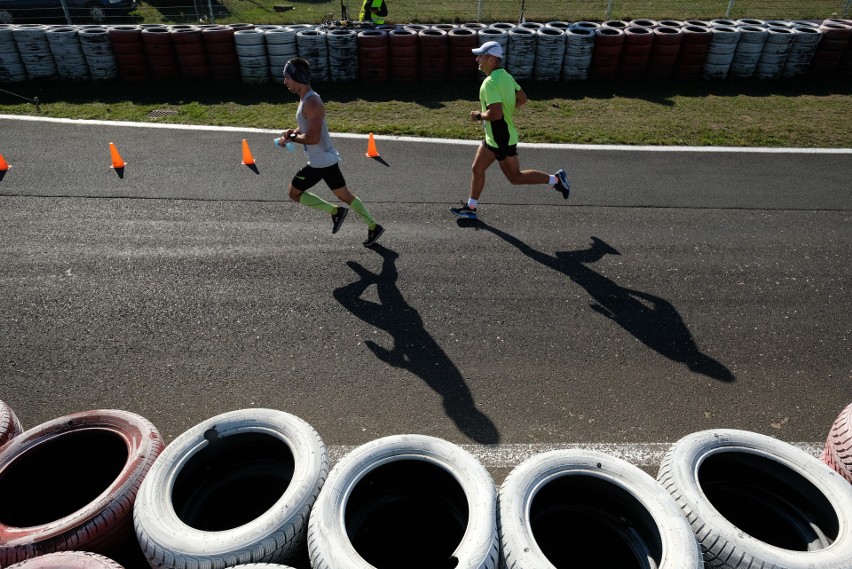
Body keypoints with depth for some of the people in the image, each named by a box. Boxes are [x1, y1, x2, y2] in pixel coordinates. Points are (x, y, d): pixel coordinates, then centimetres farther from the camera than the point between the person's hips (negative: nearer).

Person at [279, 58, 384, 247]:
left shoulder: (311, 103, -21)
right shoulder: (305, 99, 10)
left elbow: (313, 138, -28)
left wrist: (291, 137, -13)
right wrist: (290, 132, 1)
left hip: (321, 162, -10)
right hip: (325, 159, 10)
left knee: (294, 193, 5)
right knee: (344, 194, 15)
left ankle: (334, 211, 7)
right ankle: (373, 227, 20)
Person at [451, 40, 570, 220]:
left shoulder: (490, 82, -25)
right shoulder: (505, 75, 5)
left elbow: (495, 114, -34)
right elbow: (522, 99, 14)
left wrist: (479, 115, -16)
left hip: (502, 140, -10)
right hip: (493, 137, 10)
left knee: (515, 177, 4)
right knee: (477, 169, 15)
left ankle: (555, 179, 15)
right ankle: (470, 207, 26)